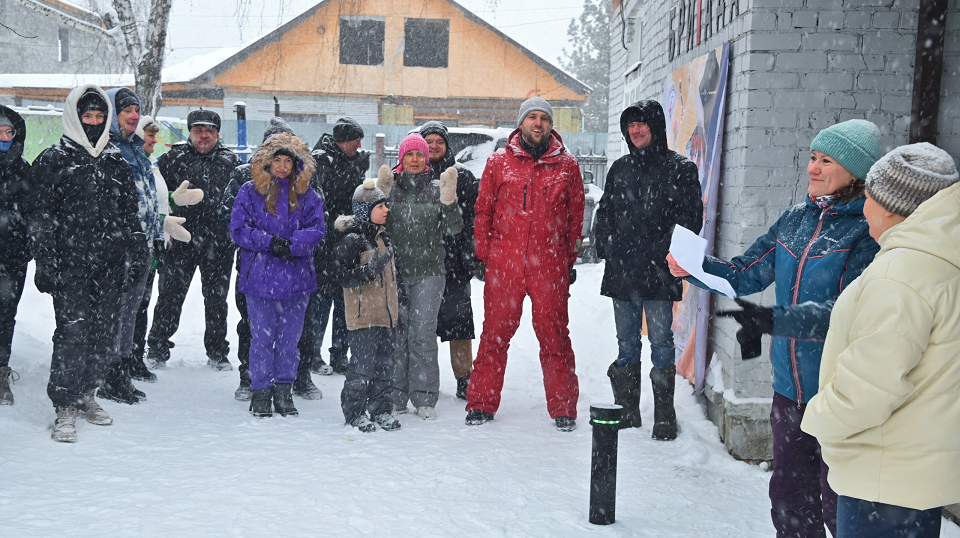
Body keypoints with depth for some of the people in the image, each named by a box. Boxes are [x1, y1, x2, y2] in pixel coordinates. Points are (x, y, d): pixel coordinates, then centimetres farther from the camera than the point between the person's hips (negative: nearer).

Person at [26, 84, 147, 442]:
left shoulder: (116, 162, 14)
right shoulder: (53, 160, 1)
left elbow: (129, 214, 19)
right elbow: (40, 217, -2)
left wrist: (135, 257, 14)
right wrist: (44, 264, -9)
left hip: (110, 265, 5)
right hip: (70, 264, -5)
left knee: (105, 332, 7)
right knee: (72, 332, -9)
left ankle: (85, 394, 23)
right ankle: (65, 407, -1)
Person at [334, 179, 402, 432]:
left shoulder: (382, 236, 15)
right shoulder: (352, 240, -12)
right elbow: (347, 279, -17)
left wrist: (396, 303, 26)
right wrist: (372, 268, -29)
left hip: (386, 314, 8)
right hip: (363, 315, -8)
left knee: (384, 363, 11)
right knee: (363, 363, -6)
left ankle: (380, 409, 21)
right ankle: (354, 411, 7)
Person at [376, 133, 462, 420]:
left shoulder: (436, 188, 7)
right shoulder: (390, 186, 7)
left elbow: (453, 228, 0)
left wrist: (448, 199, -14)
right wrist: (382, 196, -12)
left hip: (428, 270, -1)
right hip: (394, 269, 1)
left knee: (423, 332, -3)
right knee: (396, 331, 2)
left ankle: (425, 399, 4)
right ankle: (395, 395, 12)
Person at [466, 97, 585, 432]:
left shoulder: (566, 166, 8)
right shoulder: (499, 163, 7)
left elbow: (575, 215, 12)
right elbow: (483, 211, 10)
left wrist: (570, 260, 8)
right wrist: (484, 255, 4)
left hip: (550, 264, 0)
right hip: (504, 262, 0)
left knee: (554, 335, 4)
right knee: (495, 332, 4)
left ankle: (563, 407, 15)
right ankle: (482, 403, 16)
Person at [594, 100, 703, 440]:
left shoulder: (679, 169, -2)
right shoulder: (620, 169, 15)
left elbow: (690, 218, -7)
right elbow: (604, 213, 20)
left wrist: (664, 253, -15)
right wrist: (607, 247, 5)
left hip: (659, 273, -5)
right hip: (621, 272, 5)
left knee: (661, 342, -2)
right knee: (626, 342, 12)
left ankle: (665, 418, 7)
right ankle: (626, 412, 22)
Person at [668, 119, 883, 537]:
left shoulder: (869, 230, -13)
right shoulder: (796, 218, 8)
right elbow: (746, 274, 10)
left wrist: (774, 320, -32)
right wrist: (694, 267, -7)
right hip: (790, 386, 7)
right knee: (789, 497, 17)